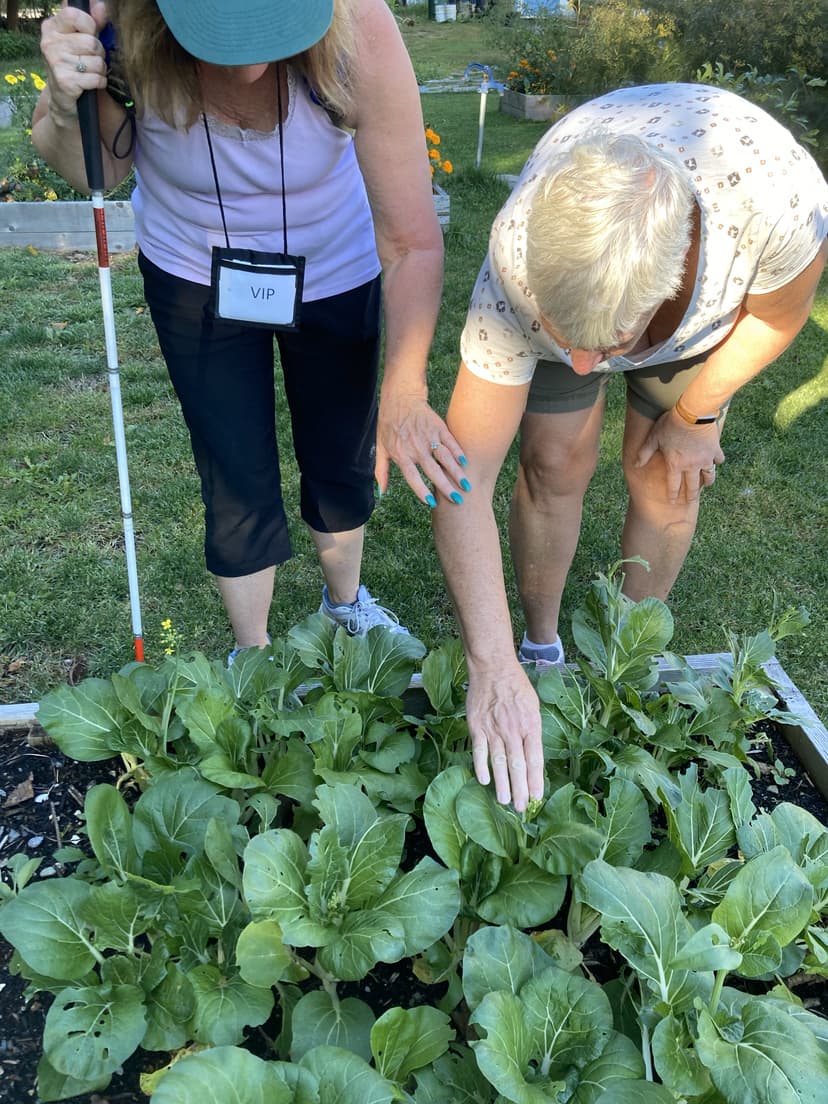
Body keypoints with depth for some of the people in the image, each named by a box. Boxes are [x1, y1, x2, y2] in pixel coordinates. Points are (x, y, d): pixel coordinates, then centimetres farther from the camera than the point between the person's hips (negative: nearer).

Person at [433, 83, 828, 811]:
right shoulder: (516, 274, -42)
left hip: (707, 299, 1)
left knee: (665, 481, -3)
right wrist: (494, 671, -44)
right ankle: (541, 642, 14)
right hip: (563, 277, 0)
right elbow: (463, 484, -40)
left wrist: (694, 417, -8)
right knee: (554, 464, -11)